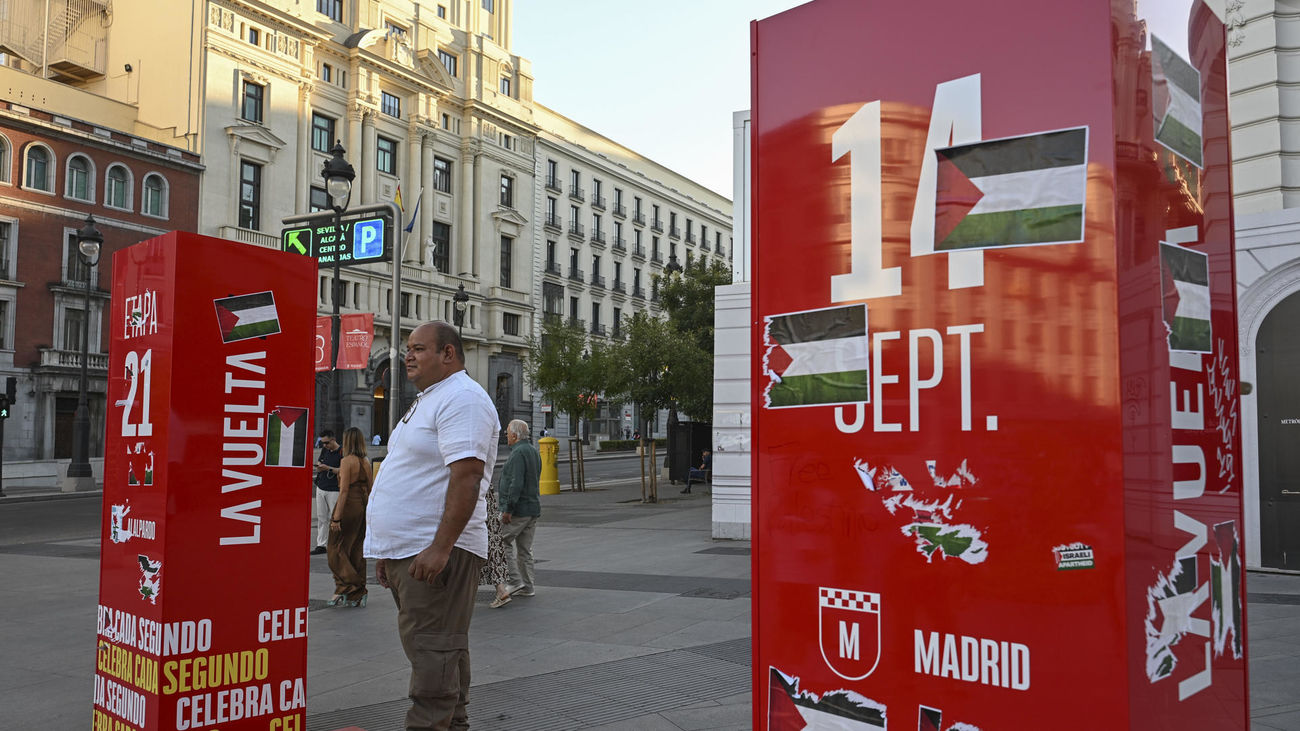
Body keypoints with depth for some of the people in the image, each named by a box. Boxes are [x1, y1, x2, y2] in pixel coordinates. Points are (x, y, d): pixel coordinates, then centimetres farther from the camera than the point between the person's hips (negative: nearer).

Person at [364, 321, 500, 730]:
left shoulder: (462, 398, -12)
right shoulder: (429, 400, 20)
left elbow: (466, 475, -23)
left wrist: (441, 547, -28)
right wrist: (387, 549, 23)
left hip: (434, 552, -10)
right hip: (407, 550, 10)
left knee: (431, 650, -9)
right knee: (440, 649, 15)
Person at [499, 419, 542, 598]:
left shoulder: (518, 453, -15)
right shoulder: (534, 451, 15)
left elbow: (516, 484, -23)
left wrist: (508, 509, -22)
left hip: (518, 509, -9)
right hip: (534, 508, 9)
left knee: (503, 542, 0)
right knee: (525, 549, 12)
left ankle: (515, 580, -3)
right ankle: (527, 587, 14)